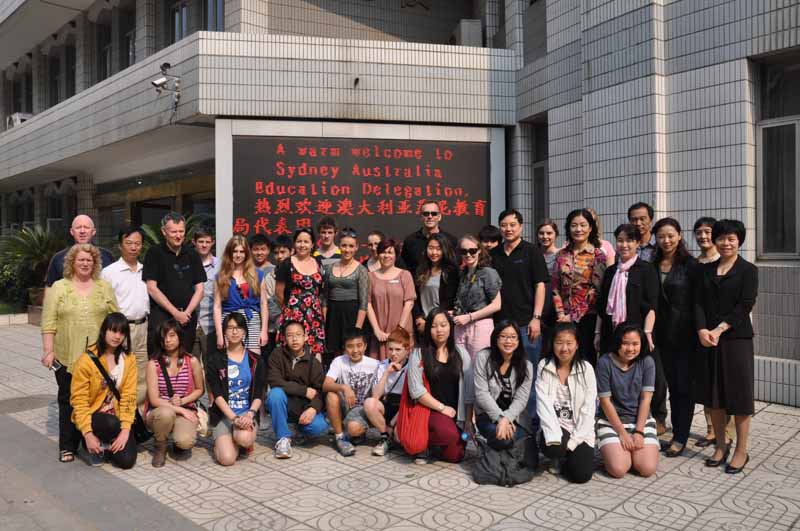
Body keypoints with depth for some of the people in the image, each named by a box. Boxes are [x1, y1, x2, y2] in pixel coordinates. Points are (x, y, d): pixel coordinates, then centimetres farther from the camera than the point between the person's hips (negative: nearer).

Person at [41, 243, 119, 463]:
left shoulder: (104, 287, 8)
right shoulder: (59, 287, 2)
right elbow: (48, 322, -1)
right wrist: (48, 351, -7)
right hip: (67, 356, -1)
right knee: (68, 401, 7)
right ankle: (67, 447, 15)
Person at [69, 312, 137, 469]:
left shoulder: (129, 359, -4)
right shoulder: (87, 360, -14)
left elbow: (129, 396, -6)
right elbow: (79, 400, -12)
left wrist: (125, 429, -16)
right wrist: (87, 434, -19)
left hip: (117, 417, 3)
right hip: (93, 415, -3)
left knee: (127, 461, -13)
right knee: (111, 423, -36)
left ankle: (106, 443, 20)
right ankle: (97, 445, -1)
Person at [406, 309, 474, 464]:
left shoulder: (461, 353, 6)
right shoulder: (418, 354, -3)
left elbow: (469, 391, 3)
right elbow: (416, 390, -9)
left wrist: (468, 420, -2)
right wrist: (442, 408, -12)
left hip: (456, 413, 4)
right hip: (429, 410, -4)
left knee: (455, 456, -7)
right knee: (447, 433, -33)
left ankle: (433, 447, 26)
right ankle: (425, 444, 0)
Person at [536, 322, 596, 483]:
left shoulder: (586, 368, -3)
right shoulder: (544, 366, -3)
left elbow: (588, 409, -6)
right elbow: (543, 404, -11)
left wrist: (574, 440, -15)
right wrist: (554, 436, -23)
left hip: (579, 430, 0)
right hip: (554, 425, 0)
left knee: (581, 474, -18)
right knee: (552, 448, -32)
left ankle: (572, 453, 18)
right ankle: (562, 456, 7)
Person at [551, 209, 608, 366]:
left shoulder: (597, 255, -3)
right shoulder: (561, 254, 8)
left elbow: (594, 290, -8)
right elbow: (555, 288, 6)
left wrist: (573, 316, -11)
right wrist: (561, 313, -5)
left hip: (585, 316, -3)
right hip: (563, 317, 3)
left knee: (585, 355, 2)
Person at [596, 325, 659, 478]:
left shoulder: (647, 362, -3)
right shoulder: (604, 363, -11)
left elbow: (646, 399, -5)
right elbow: (605, 401, -9)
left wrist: (639, 432, -12)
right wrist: (623, 433, -11)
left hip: (642, 420, 2)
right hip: (612, 421, -2)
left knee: (648, 469, -17)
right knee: (618, 469, -21)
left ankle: (633, 451, 16)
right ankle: (616, 450, 13)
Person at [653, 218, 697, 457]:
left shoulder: (690, 264, -5)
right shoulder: (652, 265, 7)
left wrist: (698, 330, -11)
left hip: (685, 333, -4)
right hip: (662, 333, 4)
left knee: (684, 385, 2)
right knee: (672, 383, 11)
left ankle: (680, 437, 10)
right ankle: (677, 432, 21)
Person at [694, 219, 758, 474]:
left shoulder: (748, 270, 0)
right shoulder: (705, 270, 11)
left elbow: (745, 306, -9)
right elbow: (698, 302, 4)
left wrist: (719, 329, -17)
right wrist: (702, 330, -12)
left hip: (736, 338, -4)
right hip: (707, 338, 4)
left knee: (738, 395, 1)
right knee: (713, 395, 9)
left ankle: (741, 451, 13)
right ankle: (721, 446, 22)